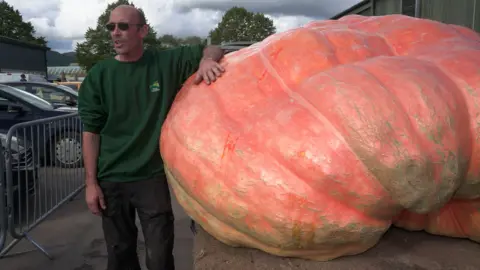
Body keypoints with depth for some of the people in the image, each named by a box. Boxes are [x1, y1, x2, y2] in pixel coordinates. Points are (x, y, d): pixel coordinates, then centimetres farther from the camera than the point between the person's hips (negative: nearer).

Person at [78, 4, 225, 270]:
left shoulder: (167, 62, -3)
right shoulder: (98, 75, -2)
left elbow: (212, 49, 7)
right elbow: (91, 132, 1)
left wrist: (207, 60, -18)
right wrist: (91, 182, -2)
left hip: (153, 177, -1)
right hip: (111, 180, 1)